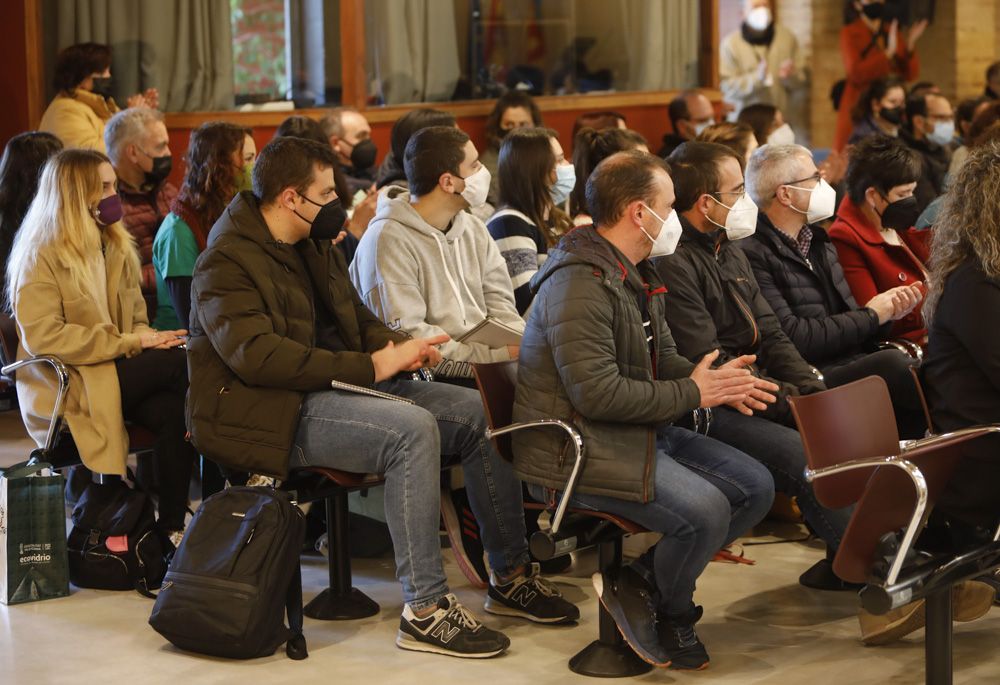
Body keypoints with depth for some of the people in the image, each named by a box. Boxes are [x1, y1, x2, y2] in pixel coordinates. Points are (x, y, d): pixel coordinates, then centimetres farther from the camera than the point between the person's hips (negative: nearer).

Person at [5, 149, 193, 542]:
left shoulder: (116, 248, 16)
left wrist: (145, 339, -8)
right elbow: (41, 337, -18)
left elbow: (135, 316, 18)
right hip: (64, 388, -7)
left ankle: (173, 526, -24)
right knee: (181, 362, -25)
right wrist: (130, 343, -21)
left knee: (174, 412, -27)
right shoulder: (41, 257, -8)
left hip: (113, 370, 7)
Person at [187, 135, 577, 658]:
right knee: (413, 429, -32)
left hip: (338, 384, 9)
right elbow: (256, 355, -26)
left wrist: (396, 346, -2)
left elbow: (357, 319, 24)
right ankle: (424, 611, -27)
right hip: (273, 413, -9)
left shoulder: (314, 246, 15)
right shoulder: (227, 262, -14)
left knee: (479, 413, -1)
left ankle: (511, 577, 10)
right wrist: (370, 365, -26)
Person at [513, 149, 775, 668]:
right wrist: (691, 394, -16)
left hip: (643, 432, 11)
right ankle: (669, 612, 3)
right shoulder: (580, 283, -20)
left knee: (755, 487, 1)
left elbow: (663, 357, 22)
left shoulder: (637, 275, 15)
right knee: (705, 509, -27)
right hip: (577, 449, -11)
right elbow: (598, 393, -26)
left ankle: (640, 581, 5)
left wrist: (718, 384, -1)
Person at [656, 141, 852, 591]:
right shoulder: (672, 265, -16)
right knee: (806, 456, -27)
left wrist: (815, 393, 0)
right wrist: (792, 401, -18)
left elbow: (771, 336, 16)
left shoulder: (730, 253, 17)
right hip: (706, 414, -10)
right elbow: (709, 367, -20)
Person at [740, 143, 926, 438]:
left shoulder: (819, 242, 21)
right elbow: (792, 336, -17)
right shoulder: (754, 255, -9)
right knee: (890, 363, -30)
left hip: (850, 365, 8)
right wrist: (870, 315, -5)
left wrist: (887, 311, 3)